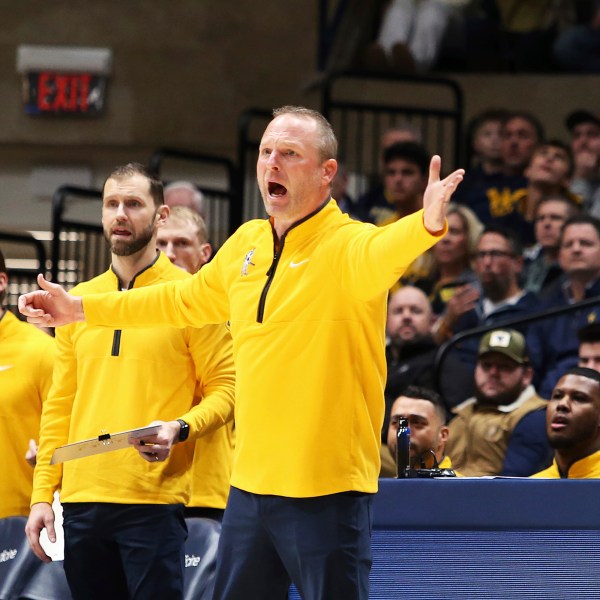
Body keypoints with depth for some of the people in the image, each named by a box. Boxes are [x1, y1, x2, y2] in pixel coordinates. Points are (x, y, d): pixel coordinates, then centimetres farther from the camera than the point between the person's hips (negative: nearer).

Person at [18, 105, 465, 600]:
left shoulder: (349, 245, -12)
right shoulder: (245, 245, 11)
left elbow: (381, 253, -36)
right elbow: (185, 300, 29)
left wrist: (427, 224, -60)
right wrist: (82, 308, 34)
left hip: (328, 492, -7)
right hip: (250, 485, 7)